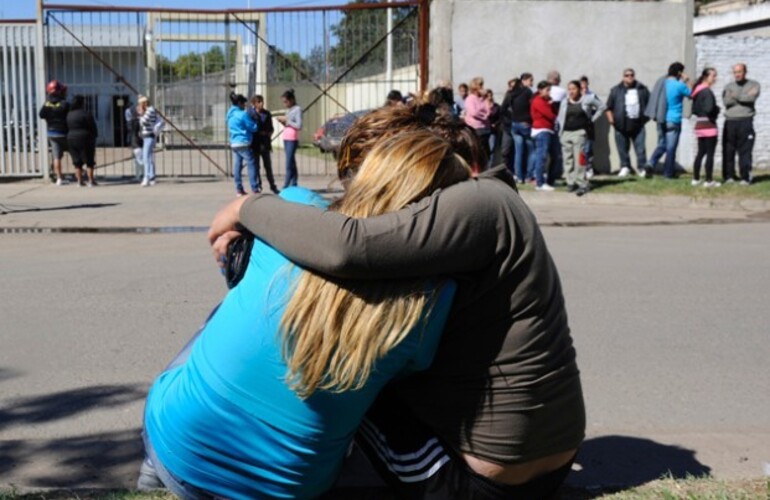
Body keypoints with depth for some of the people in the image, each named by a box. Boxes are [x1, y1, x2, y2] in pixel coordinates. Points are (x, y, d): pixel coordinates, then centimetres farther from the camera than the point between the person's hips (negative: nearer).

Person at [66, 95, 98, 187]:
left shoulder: (69, 115, 7)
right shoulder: (86, 114, -10)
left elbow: (67, 128, 11)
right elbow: (93, 128, -8)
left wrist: (70, 137, 18)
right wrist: (94, 138, 3)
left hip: (71, 139, 5)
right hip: (84, 139, -5)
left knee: (77, 162, 10)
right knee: (89, 161, 3)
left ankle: (80, 181, 8)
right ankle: (91, 181, 1)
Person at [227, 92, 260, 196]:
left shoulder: (230, 114, 14)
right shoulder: (242, 114, -11)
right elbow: (253, 127, -7)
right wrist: (256, 123, 14)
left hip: (234, 143, 8)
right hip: (243, 143, -8)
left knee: (237, 166, 7)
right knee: (251, 164, -3)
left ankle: (239, 189, 8)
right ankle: (255, 189, -4)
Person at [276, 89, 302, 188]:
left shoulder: (297, 109, -7)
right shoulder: (289, 110, 16)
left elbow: (299, 126, -15)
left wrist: (287, 120, -13)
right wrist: (283, 122, 3)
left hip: (292, 140, -8)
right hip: (286, 139, 8)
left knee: (289, 164, -10)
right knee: (292, 163, 9)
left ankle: (285, 187, -12)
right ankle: (294, 185, 11)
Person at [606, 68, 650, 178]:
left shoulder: (642, 89, 7)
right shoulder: (616, 90, 5)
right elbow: (608, 107, 7)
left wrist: (646, 117, 7)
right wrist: (611, 120, -3)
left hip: (638, 125, 0)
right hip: (621, 126, 0)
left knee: (641, 148, -2)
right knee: (623, 149, 5)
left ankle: (642, 168, 8)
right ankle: (625, 167, 18)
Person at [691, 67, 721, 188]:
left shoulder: (697, 91, 12)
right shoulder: (707, 91, -15)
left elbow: (694, 110, 16)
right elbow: (709, 109, -24)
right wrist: (717, 110, -5)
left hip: (699, 125, 9)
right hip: (709, 125, -8)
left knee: (701, 152, 14)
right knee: (710, 153, -3)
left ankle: (696, 179, 16)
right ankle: (709, 180, -1)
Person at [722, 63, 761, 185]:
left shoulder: (754, 84, 12)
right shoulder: (728, 86, 17)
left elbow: (751, 98, -9)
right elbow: (726, 101, -3)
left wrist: (735, 97, -2)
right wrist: (744, 97, -6)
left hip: (745, 121, -2)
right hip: (730, 122, 3)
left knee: (745, 150, -7)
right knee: (728, 150, 1)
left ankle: (746, 177, -5)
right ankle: (729, 176, 9)